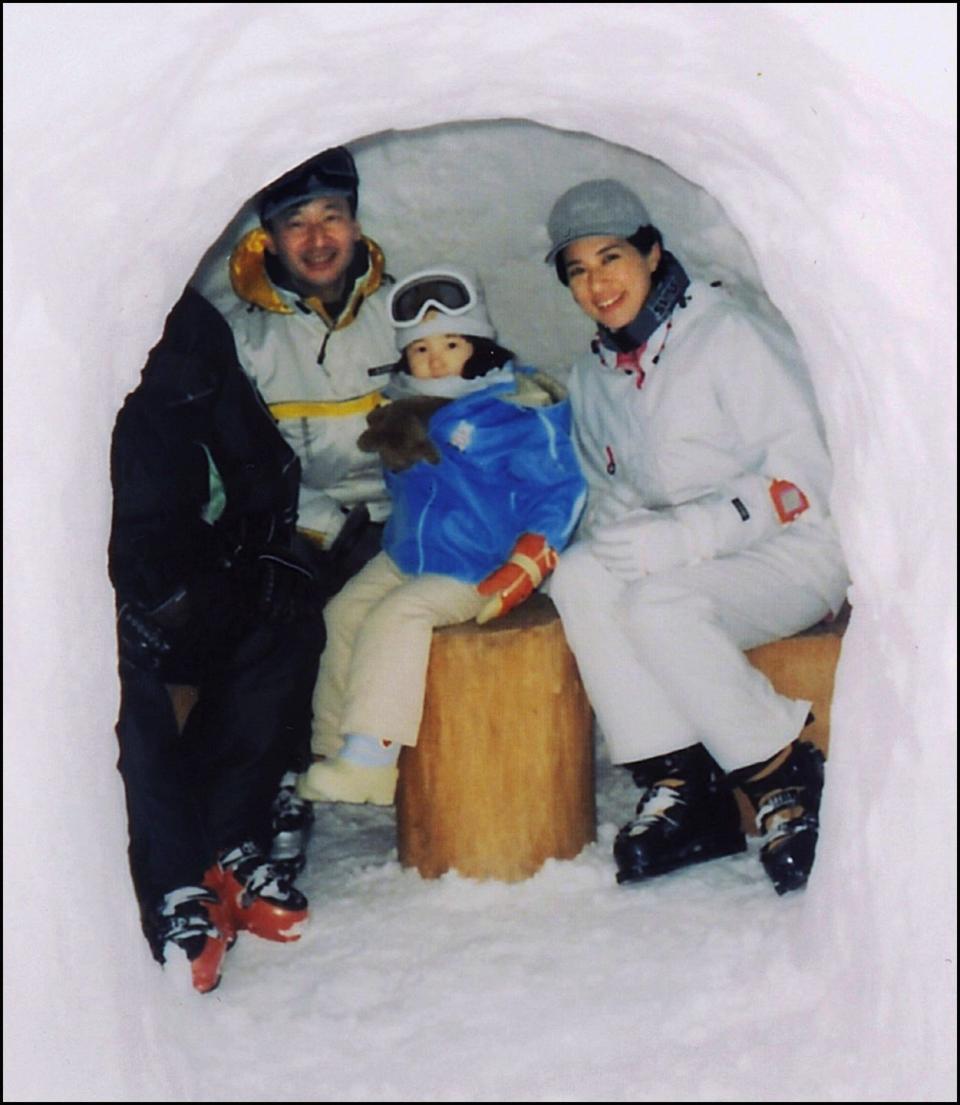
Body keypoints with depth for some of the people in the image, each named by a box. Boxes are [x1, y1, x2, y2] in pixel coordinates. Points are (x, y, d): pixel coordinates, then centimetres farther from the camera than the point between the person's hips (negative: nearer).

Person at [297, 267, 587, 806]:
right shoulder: (409, 411, 9)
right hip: (407, 558, 8)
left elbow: (559, 496, -15)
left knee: (394, 618, -24)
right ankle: (334, 747, 7)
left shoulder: (520, 409, -12)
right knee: (343, 614, -3)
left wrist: (509, 584, -20)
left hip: (477, 570, -8)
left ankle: (368, 759, -21)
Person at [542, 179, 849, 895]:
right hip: (678, 563, 6)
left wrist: (686, 535, -26)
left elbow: (805, 474, -15)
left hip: (793, 554, -6)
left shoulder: (727, 336, -10)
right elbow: (613, 489, 19)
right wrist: (616, 536, -7)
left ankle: (792, 783, -15)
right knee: (579, 579, -22)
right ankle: (678, 784, -19)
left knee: (657, 604, -32)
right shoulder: (593, 377, 11)